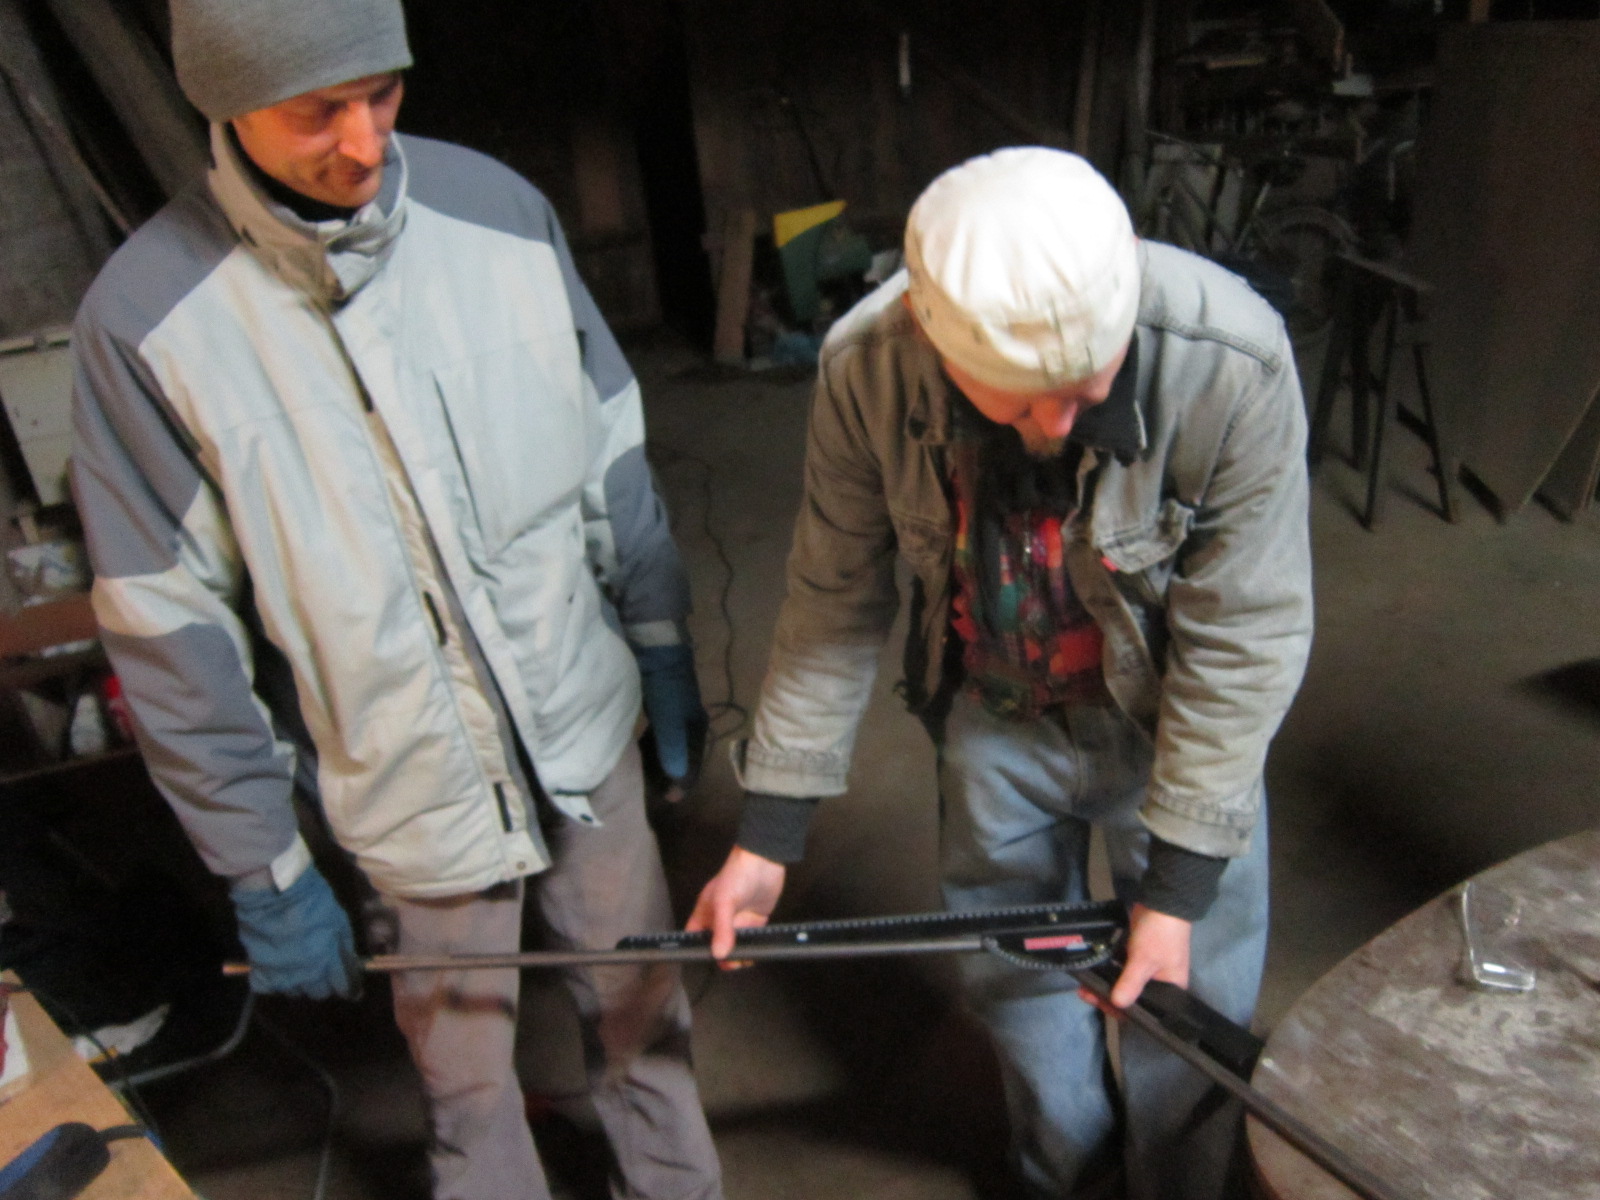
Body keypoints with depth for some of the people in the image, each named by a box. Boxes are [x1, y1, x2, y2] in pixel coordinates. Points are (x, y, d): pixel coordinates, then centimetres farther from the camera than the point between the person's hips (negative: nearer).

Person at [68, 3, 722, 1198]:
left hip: (588, 732, 3)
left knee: (643, 1008, 24)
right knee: (469, 1077, 19)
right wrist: (263, 870, -6)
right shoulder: (145, 315, -15)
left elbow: (613, 463, 1)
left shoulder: (497, 209, -9)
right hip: (414, 795, -2)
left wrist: (663, 649, 8)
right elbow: (171, 629, -10)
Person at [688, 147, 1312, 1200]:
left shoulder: (1231, 365, -32)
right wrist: (770, 831, -10)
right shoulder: (867, 366, -25)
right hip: (994, 716, 2)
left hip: (1170, 720, -2)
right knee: (1015, 967, 20)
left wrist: (1177, 886, -19)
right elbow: (837, 602, -13)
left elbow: (1244, 641, -22)